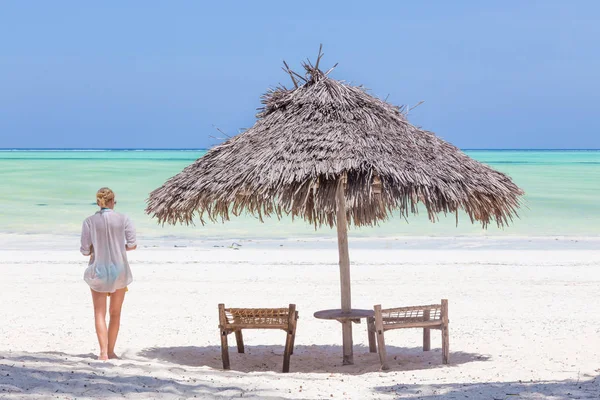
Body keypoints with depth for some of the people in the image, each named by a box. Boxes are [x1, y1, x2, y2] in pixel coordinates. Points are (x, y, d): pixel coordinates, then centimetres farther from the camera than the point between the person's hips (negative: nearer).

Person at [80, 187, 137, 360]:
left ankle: (103, 352, -7)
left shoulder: (89, 221, -5)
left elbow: (85, 250, -6)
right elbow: (132, 244, -7)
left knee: (100, 313, 5)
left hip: (98, 270, 0)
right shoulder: (123, 219, -5)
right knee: (115, 313, 13)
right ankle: (111, 351, 16)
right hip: (119, 269, 0)